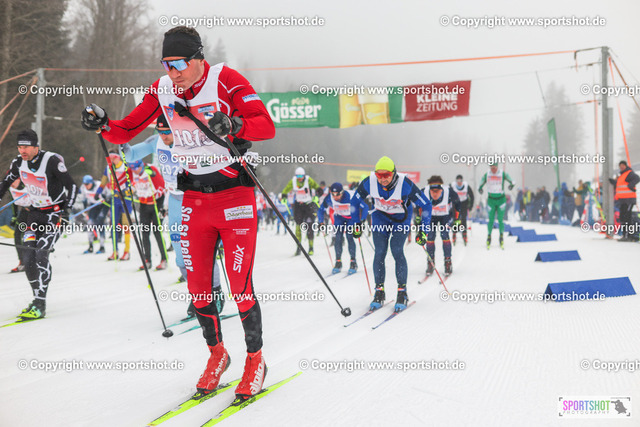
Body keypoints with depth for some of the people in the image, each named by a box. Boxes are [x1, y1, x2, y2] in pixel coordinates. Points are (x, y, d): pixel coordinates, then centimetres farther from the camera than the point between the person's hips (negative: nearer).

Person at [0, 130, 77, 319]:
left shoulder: (52, 161, -20)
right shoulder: (18, 163, -3)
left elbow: (71, 185, -12)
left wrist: (66, 210, -18)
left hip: (55, 213, -6)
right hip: (34, 213, 6)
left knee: (41, 254, -20)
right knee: (28, 258, -5)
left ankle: (40, 305, -17)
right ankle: (38, 298, 11)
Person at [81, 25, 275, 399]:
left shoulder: (226, 80, -14)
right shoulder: (162, 89, 1)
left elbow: (267, 126, -20)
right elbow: (127, 131, 7)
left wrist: (233, 124, -38)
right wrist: (103, 124, -14)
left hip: (235, 196, -5)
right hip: (195, 199, 5)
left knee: (240, 287, -4)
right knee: (198, 287, 7)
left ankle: (256, 360, 16)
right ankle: (217, 354, 29)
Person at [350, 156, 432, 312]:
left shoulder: (405, 184, -32)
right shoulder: (369, 182, -25)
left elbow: (426, 205, -21)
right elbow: (355, 201, -5)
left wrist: (423, 230, -22)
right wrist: (355, 224, -4)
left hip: (401, 218, -2)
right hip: (380, 217, 2)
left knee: (397, 251, -16)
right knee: (380, 253, -8)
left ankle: (402, 293, -4)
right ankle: (379, 292, 6)